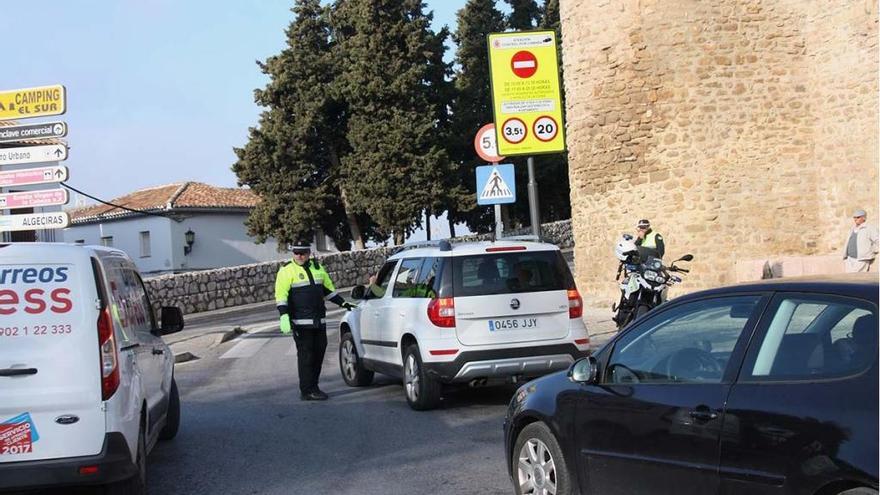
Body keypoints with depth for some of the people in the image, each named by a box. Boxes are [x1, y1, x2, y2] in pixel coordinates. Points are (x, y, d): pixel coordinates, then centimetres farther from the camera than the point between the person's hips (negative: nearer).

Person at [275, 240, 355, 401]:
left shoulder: (317, 267, 16)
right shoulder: (287, 270, -4)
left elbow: (328, 289, 27)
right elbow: (281, 295, -11)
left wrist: (343, 303, 23)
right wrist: (284, 316, -22)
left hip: (319, 321, 7)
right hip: (301, 322, -7)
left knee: (319, 353, 8)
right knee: (305, 355, -7)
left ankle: (313, 386, 18)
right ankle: (307, 391, -4)